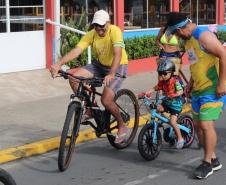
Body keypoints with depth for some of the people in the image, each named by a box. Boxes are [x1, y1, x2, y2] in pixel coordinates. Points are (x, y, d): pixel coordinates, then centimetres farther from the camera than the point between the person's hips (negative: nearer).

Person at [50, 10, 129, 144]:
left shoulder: (115, 31, -26)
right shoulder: (92, 34, -12)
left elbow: (118, 54, -39)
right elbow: (76, 51, -23)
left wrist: (111, 74, -54)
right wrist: (59, 64, -37)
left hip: (117, 67, -5)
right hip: (99, 65, 6)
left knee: (106, 100, -21)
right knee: (74, 77, -16)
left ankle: (122, 126, 6)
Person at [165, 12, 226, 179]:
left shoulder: (203, 35, -16)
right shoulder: (189, 40, 13)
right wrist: (191, 83, 17)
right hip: (198, 90, 10)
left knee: (206, 125, -12)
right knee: (198, 125, 11)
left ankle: (208, 162, 1)